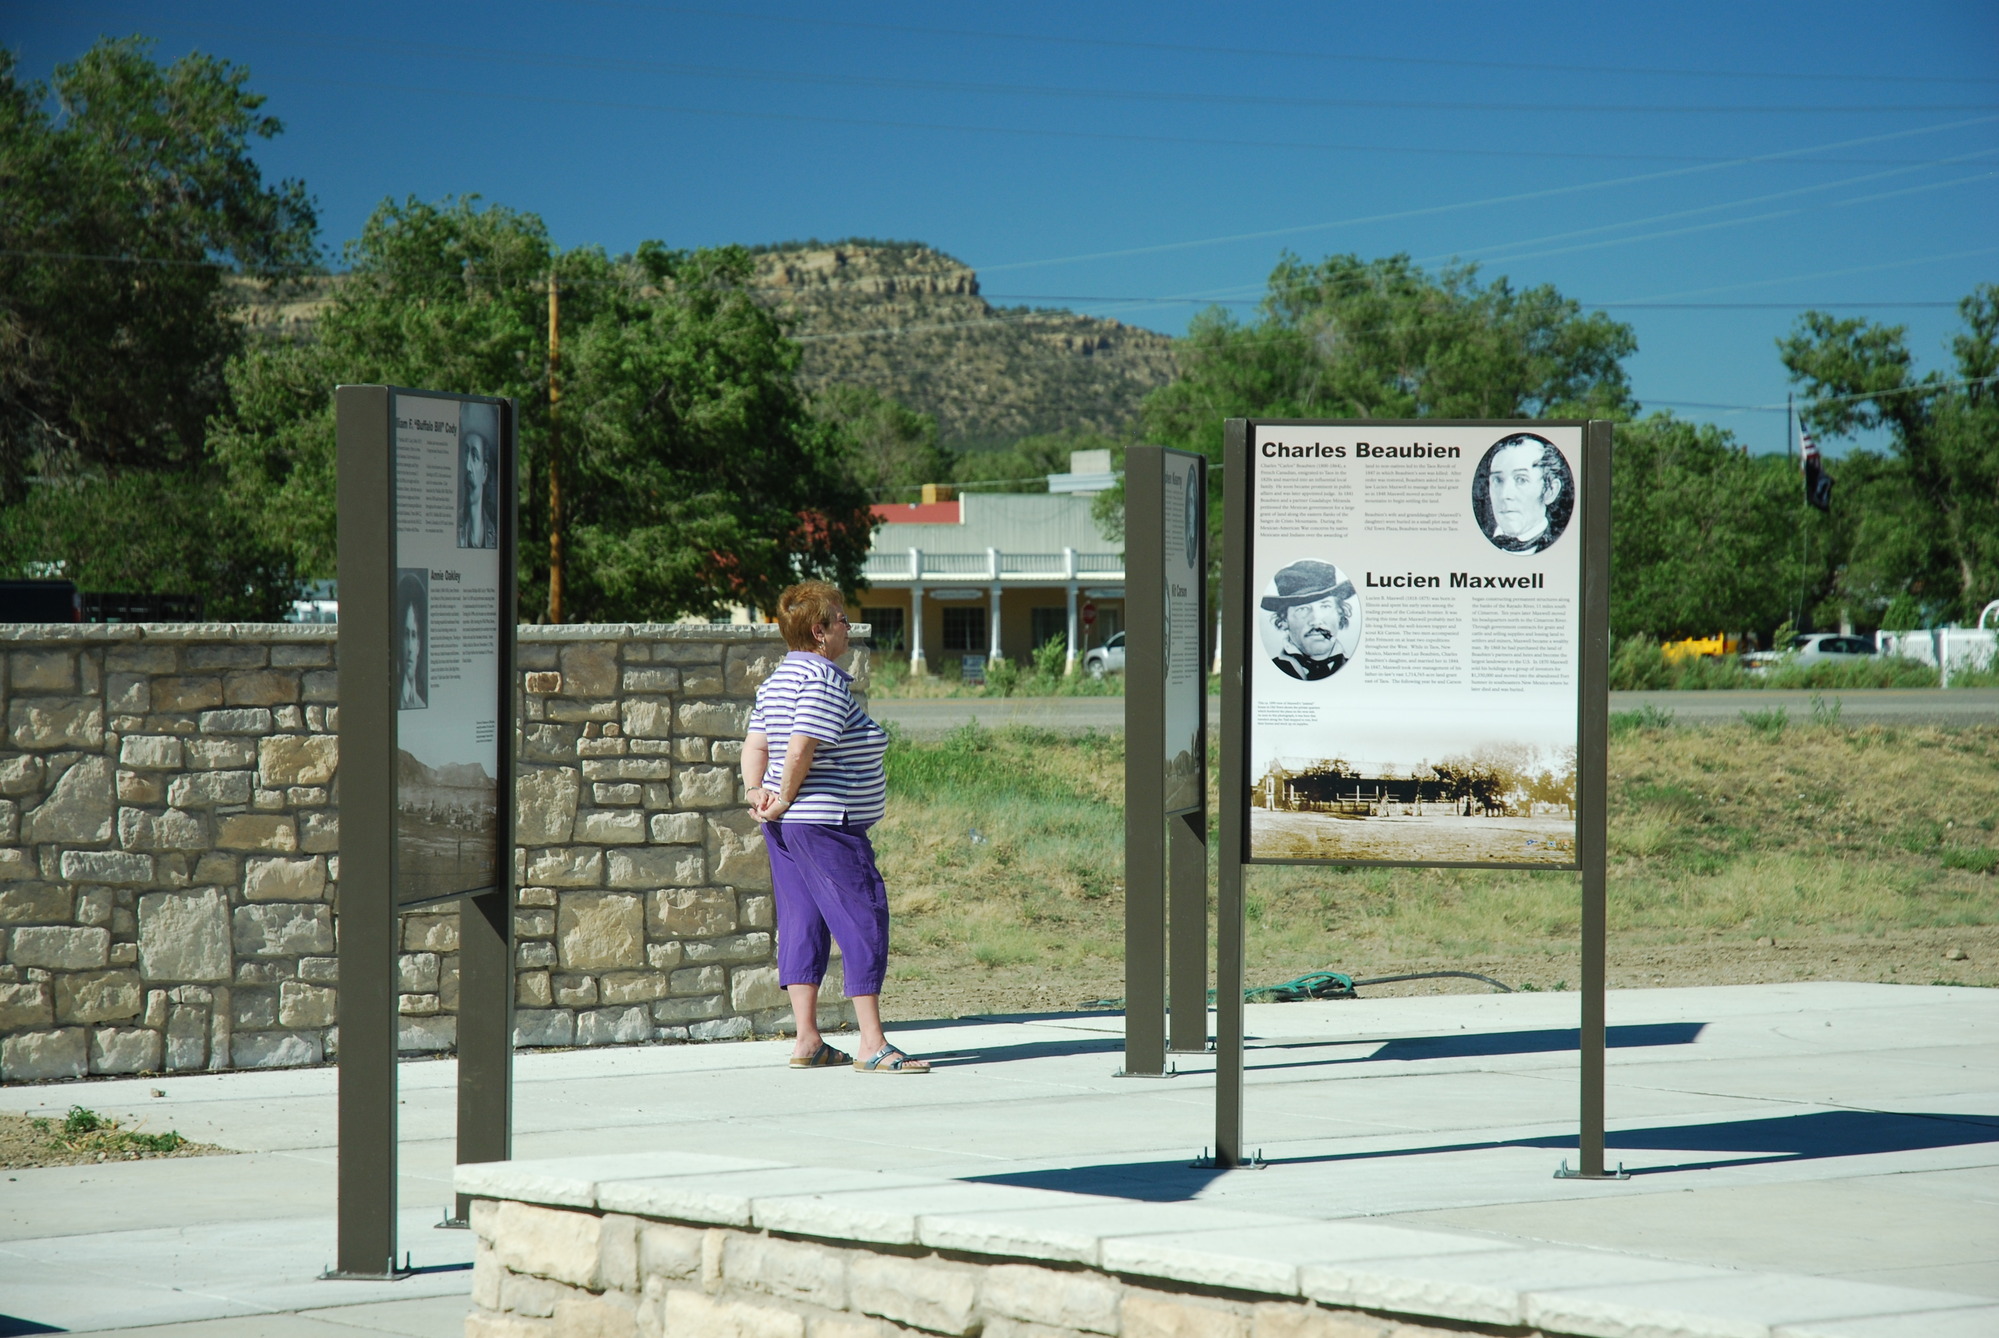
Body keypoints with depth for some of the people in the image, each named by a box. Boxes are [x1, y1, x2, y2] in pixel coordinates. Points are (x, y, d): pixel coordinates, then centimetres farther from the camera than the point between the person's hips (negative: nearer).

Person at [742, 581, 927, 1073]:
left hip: (786, 829, 10)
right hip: (827, 822, -10)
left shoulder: (777, 680, 16)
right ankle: (872, 1045, -7)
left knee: (802, 923, 10)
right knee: (864, 921, -6)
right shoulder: (826, 680, -15)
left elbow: (754, 746, 11)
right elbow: (801, 749, -23)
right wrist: (785, 800, -11)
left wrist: (757, 794, -1)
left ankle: (807, 1040, 10)